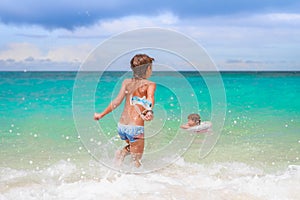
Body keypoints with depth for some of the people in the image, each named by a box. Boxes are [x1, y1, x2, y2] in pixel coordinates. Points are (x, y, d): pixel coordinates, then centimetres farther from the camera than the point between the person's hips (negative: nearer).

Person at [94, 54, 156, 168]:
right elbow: (150, 98, -22)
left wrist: (101, 115, 9)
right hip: (135, 127, -5)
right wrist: (149, 111, -41)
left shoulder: (126, 82, 10)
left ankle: (123, 152, 6)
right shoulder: (150, 84, -2)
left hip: (121, 126, 5)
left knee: (132, 146, 34)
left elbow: (117, 101, 2)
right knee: (136, 162, 9)